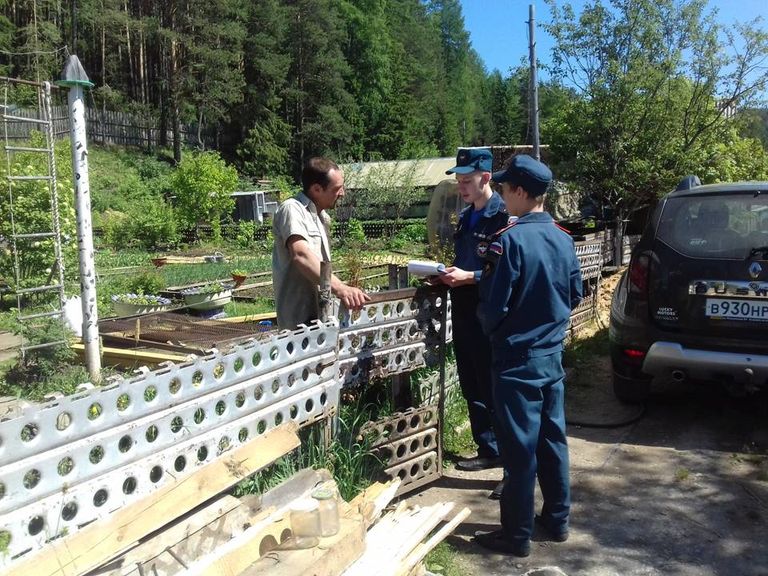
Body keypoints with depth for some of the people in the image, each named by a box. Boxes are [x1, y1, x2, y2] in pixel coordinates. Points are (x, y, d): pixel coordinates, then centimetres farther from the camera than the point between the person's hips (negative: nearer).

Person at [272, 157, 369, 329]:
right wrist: (339, 287, -43)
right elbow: (301, 255, -31)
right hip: (302, 316, -9)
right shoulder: (292, 209, -13)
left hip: (320, 313, 9)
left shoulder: (322, 217, 18)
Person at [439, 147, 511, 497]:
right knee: (472, 389, 16)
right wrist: (450, 273, 5)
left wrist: (468, 277, -22)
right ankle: (489, 451, 32)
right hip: (463, 315, 9)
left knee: (495, 392, -3)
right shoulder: (466, 217, 14)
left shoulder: (503, 217, -13)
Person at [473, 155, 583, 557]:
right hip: (552, 355, 7)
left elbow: (493, 306, -17)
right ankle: (557, 520, 30)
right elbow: (574, 294, 14)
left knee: (520, 447, 2)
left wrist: (487, 324, 4)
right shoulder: (563, 238, 4)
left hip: (517, 360, -7)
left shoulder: (510, 240, -18)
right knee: (552, 438, 17)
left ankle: (517, 535, 14)